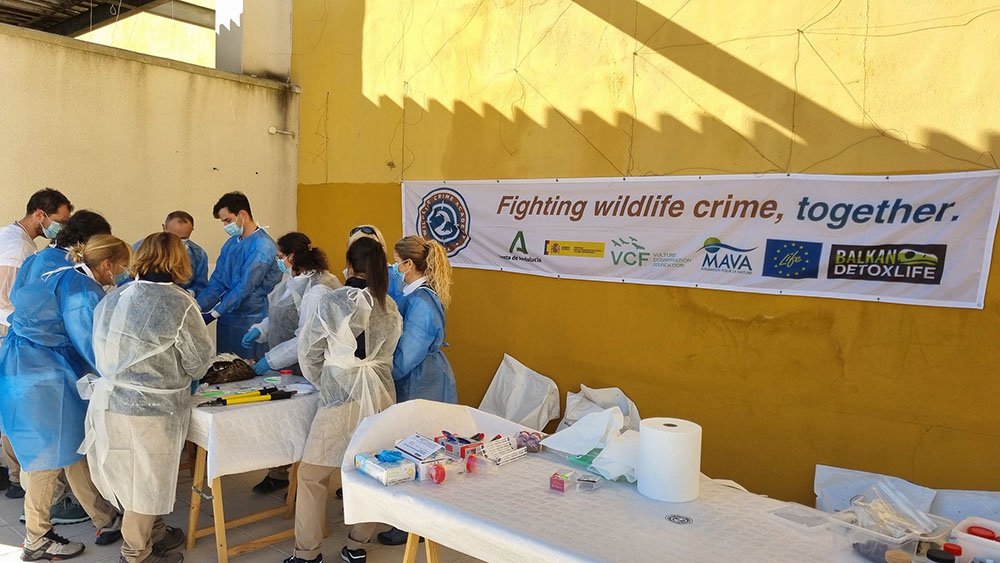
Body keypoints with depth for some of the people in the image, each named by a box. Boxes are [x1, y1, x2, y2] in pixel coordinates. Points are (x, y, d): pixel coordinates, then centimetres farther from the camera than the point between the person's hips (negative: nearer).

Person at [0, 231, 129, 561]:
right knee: (50, 454, 4)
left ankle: (105, 520, 25)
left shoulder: (64, 277, 13)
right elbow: (92, 345, -17)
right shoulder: (83, 289, -17)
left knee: (74, 446, 15)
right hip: (44, 378, -10)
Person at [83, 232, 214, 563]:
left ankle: (153, 533, 44)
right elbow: (198, 364, -9)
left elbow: (103, 352, 7)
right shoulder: (180, 305, -18)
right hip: (152, 410, -6)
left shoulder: (113, 298, 0)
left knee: (129, 474, 23)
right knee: (146, 482, 13)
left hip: (109, 400, 6)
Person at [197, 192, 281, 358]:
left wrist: (213, 314, -18)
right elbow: (217, 282, 10)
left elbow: (245, 288, -19)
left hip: (250, 321, -7)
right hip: (227, 319, 7)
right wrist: (197, 307, -4)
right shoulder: (231, 243, 11)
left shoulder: (262, 246, -15)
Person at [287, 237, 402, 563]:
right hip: (381, 397, 5)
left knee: (312, 474, 10)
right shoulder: (390, 307, 2)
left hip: (341, 399, -4)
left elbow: (308, 353, 0)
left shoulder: (330, 303, -9)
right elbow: (387, 353, 7)